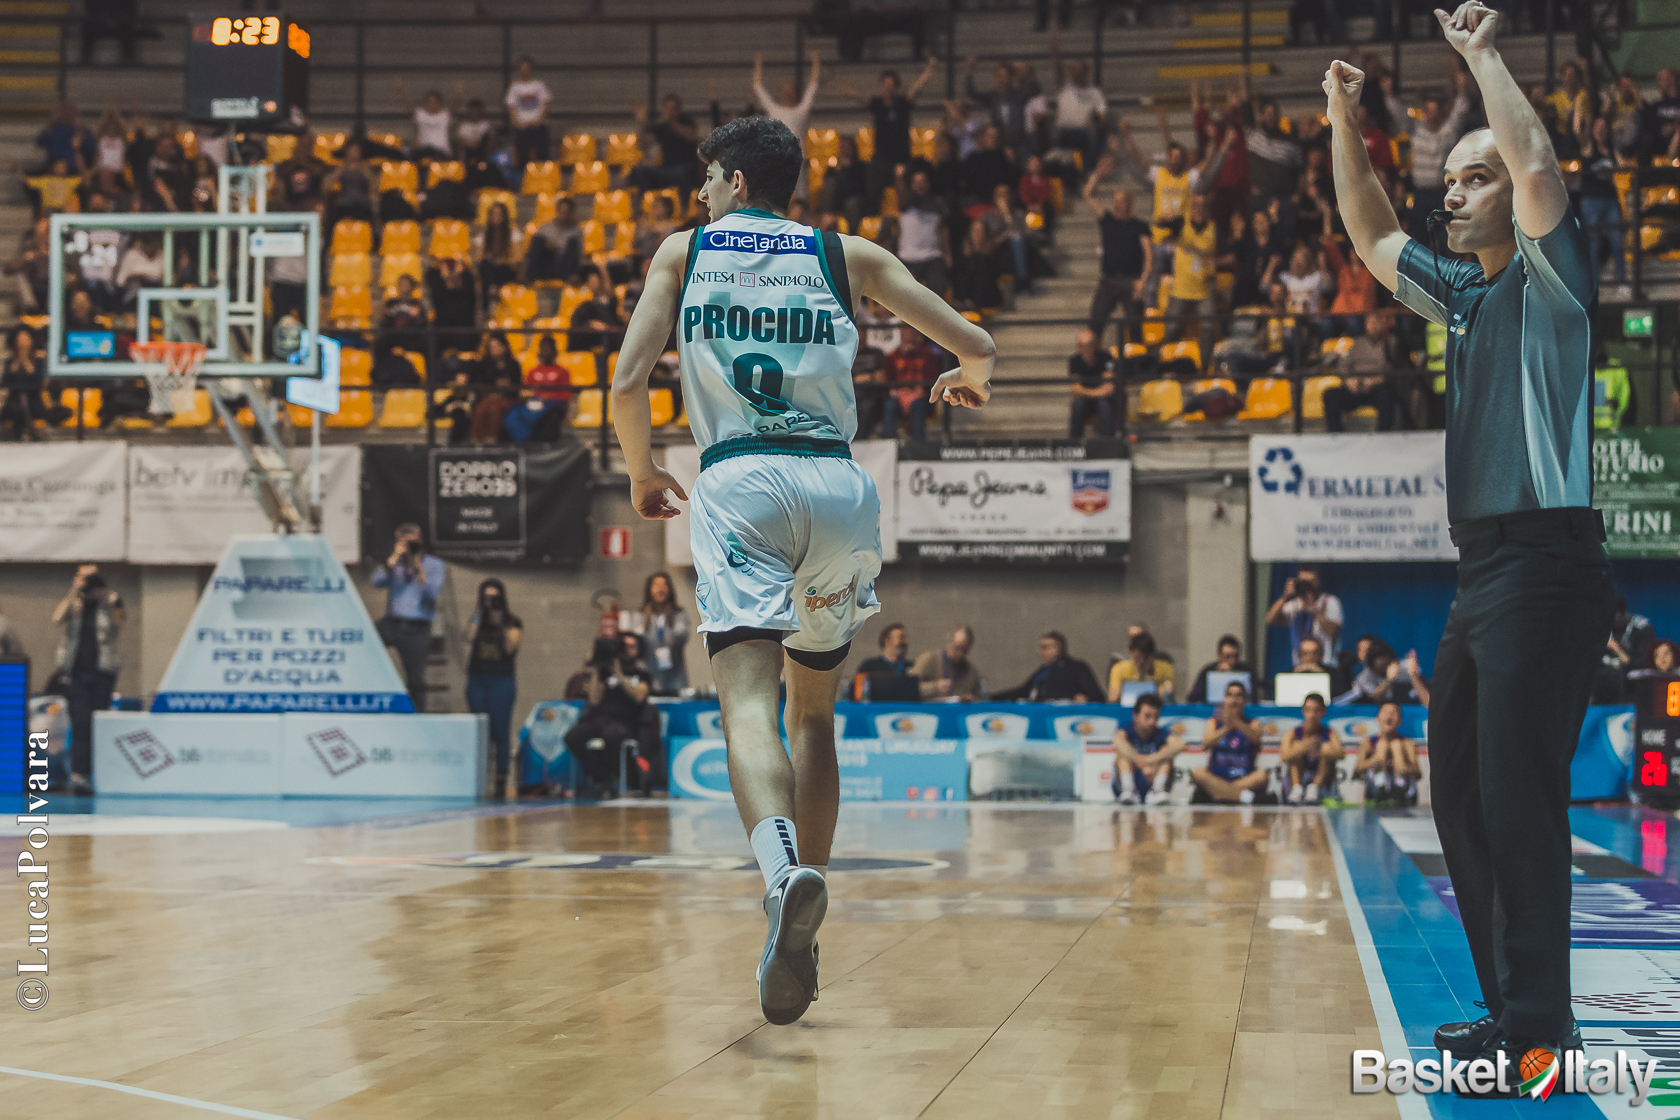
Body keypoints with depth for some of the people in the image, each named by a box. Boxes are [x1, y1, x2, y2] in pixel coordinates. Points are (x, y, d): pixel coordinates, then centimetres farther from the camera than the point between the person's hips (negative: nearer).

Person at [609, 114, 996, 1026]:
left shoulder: (684, 251, 16)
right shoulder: (845, 255, 19)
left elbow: (627, 384, 4)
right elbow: (978, 348, 15)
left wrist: (642, 474, 22)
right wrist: (970, 376, 40)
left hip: (740, 482, -3)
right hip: (838, 484, 3)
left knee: (749, 702, -14)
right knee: (812, 712, 16)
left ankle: (785, 872, -43)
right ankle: (797, 938, 13)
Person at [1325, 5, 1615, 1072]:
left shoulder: (1549, 279, -3)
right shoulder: (1467, 294, 19)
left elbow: (1540, 167, -20)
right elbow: (1374, 237, 30)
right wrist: (1348, 130, 19)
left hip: (1546, 565, -9)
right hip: (1485, 573, 9)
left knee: (1519, 791, -14)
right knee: (1462, 788, 10)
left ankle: (1537, 1020, -13)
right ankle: (1516, 1004, 17)